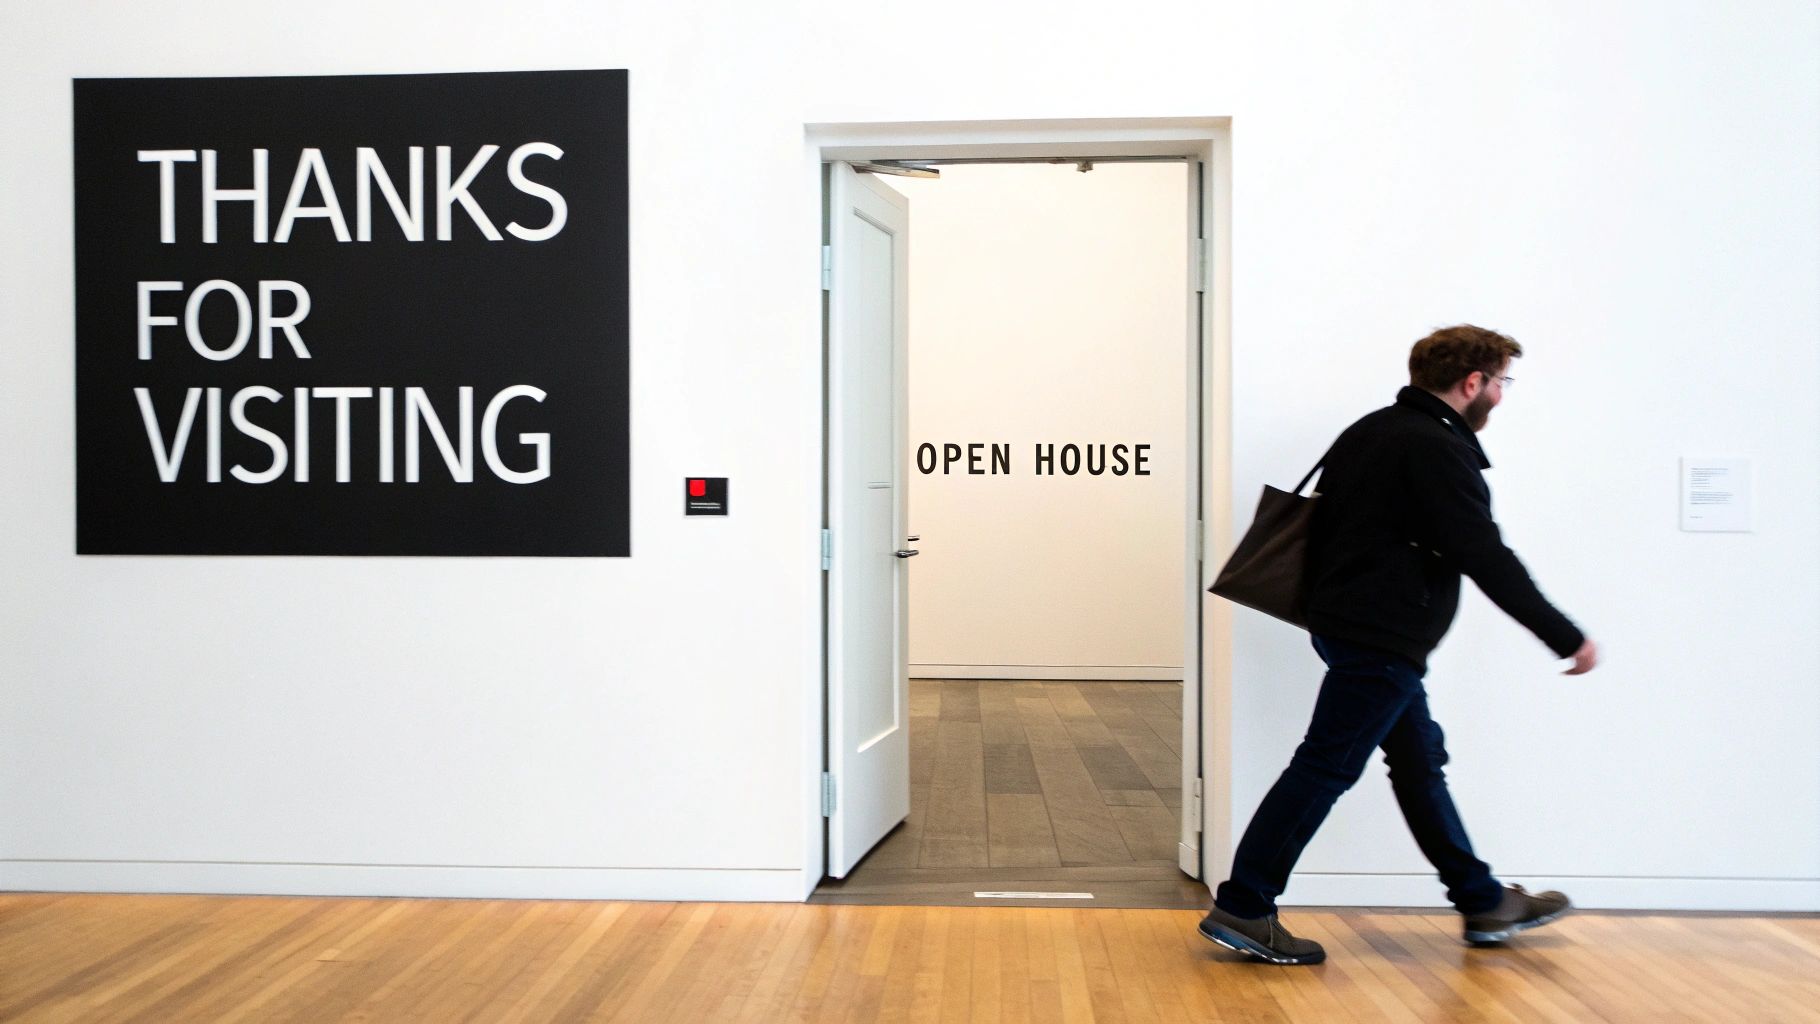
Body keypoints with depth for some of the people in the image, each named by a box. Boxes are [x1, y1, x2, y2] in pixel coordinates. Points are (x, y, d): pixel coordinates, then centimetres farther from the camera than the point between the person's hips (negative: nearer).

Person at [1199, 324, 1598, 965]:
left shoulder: (1373, 432, 15)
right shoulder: (1436, 450, -15)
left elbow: (1330, 524, 19)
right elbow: (1487, 559, -18)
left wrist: (1323, 608, 25)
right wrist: (1568, 639, -11)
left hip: (1346, 621, 11)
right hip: (1380, 638, -11)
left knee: (1420, 761, 17)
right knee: (1326, 767, -7)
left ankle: (1484, 903, 30)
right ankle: (1242, 908, -2)